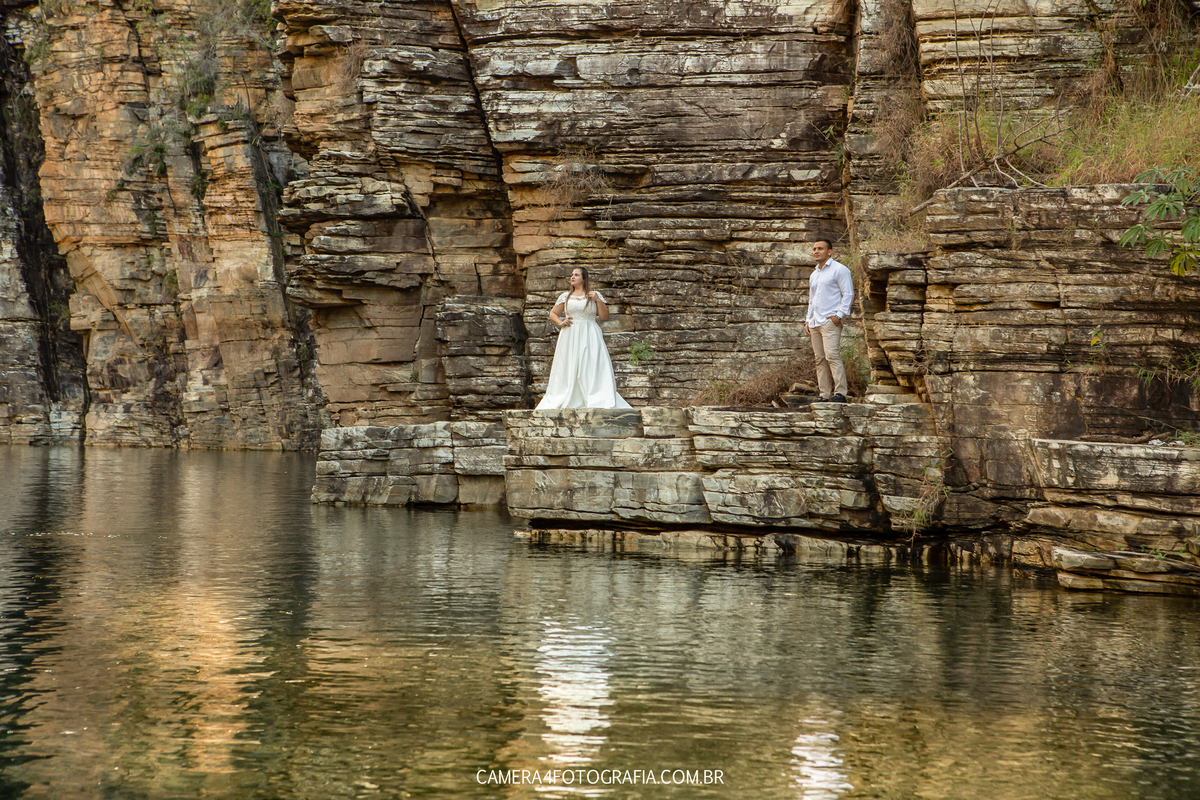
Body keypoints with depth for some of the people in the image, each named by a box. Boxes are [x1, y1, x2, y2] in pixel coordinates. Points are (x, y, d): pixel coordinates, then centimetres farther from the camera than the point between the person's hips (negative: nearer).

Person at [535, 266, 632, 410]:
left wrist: (598, 300, -6)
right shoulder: (565, 297, 14)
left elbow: (605, 316, 5)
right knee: (568, 370, -3)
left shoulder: (595, 295, 10)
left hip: (590, 338, -2)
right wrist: (560, 323, 0)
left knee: (593, 368, -11)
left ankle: (599, 402, -15)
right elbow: (553, 314, 19)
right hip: (570, 337, 2)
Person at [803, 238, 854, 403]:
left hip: (830, 321, -8)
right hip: (815, 322, 8)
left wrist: (839, 315, -14)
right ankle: (825, 395, 3)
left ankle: (840, 393, -20)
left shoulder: (839, 270, 0)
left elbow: (848, 295, -5)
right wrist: (808, 320, 18)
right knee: (820, 359, 3)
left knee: (832, 355, -18)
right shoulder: (814, 275, 24)